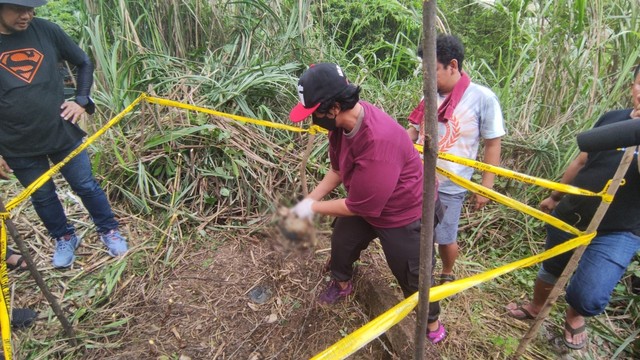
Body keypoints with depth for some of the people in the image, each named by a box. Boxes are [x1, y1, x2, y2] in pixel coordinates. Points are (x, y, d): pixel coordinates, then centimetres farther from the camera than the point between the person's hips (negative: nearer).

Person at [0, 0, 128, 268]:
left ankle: (108, 230, 31)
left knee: (87, 186, 9)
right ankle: (64, 238, 39)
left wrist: (82, 101, -4)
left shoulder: (46, 31, -6)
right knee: (42, 197, 15)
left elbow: (84, 63, 10)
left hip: (62, 133, 0)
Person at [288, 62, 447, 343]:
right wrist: (308, 200, -6)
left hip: (404, 215, -8)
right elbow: (337, 170, 2)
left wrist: (313, 208, -17)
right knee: (341, 241, 25)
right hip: (363, 204, 8)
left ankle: (432, 323, 40)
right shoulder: (341, 121, -14)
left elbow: (357, 206, -30)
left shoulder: (378, 141, -40)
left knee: (413, 277, 9)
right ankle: (342, 284, 57)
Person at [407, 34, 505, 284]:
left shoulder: (483, 98, -11)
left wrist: (486, 187, -5)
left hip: (449, 186, -4)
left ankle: (447, 275, 43)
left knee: (445, 239, 12)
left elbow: (492, 144, -5)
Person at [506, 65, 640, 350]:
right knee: (551, 269, 20)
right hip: (569, 215, 4)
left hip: (617, 232, -3)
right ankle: (535, 307, 48)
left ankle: (574, 318, 27)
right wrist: (555, 197, 19)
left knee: (588, 298, -10)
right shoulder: (611, 118, 1)